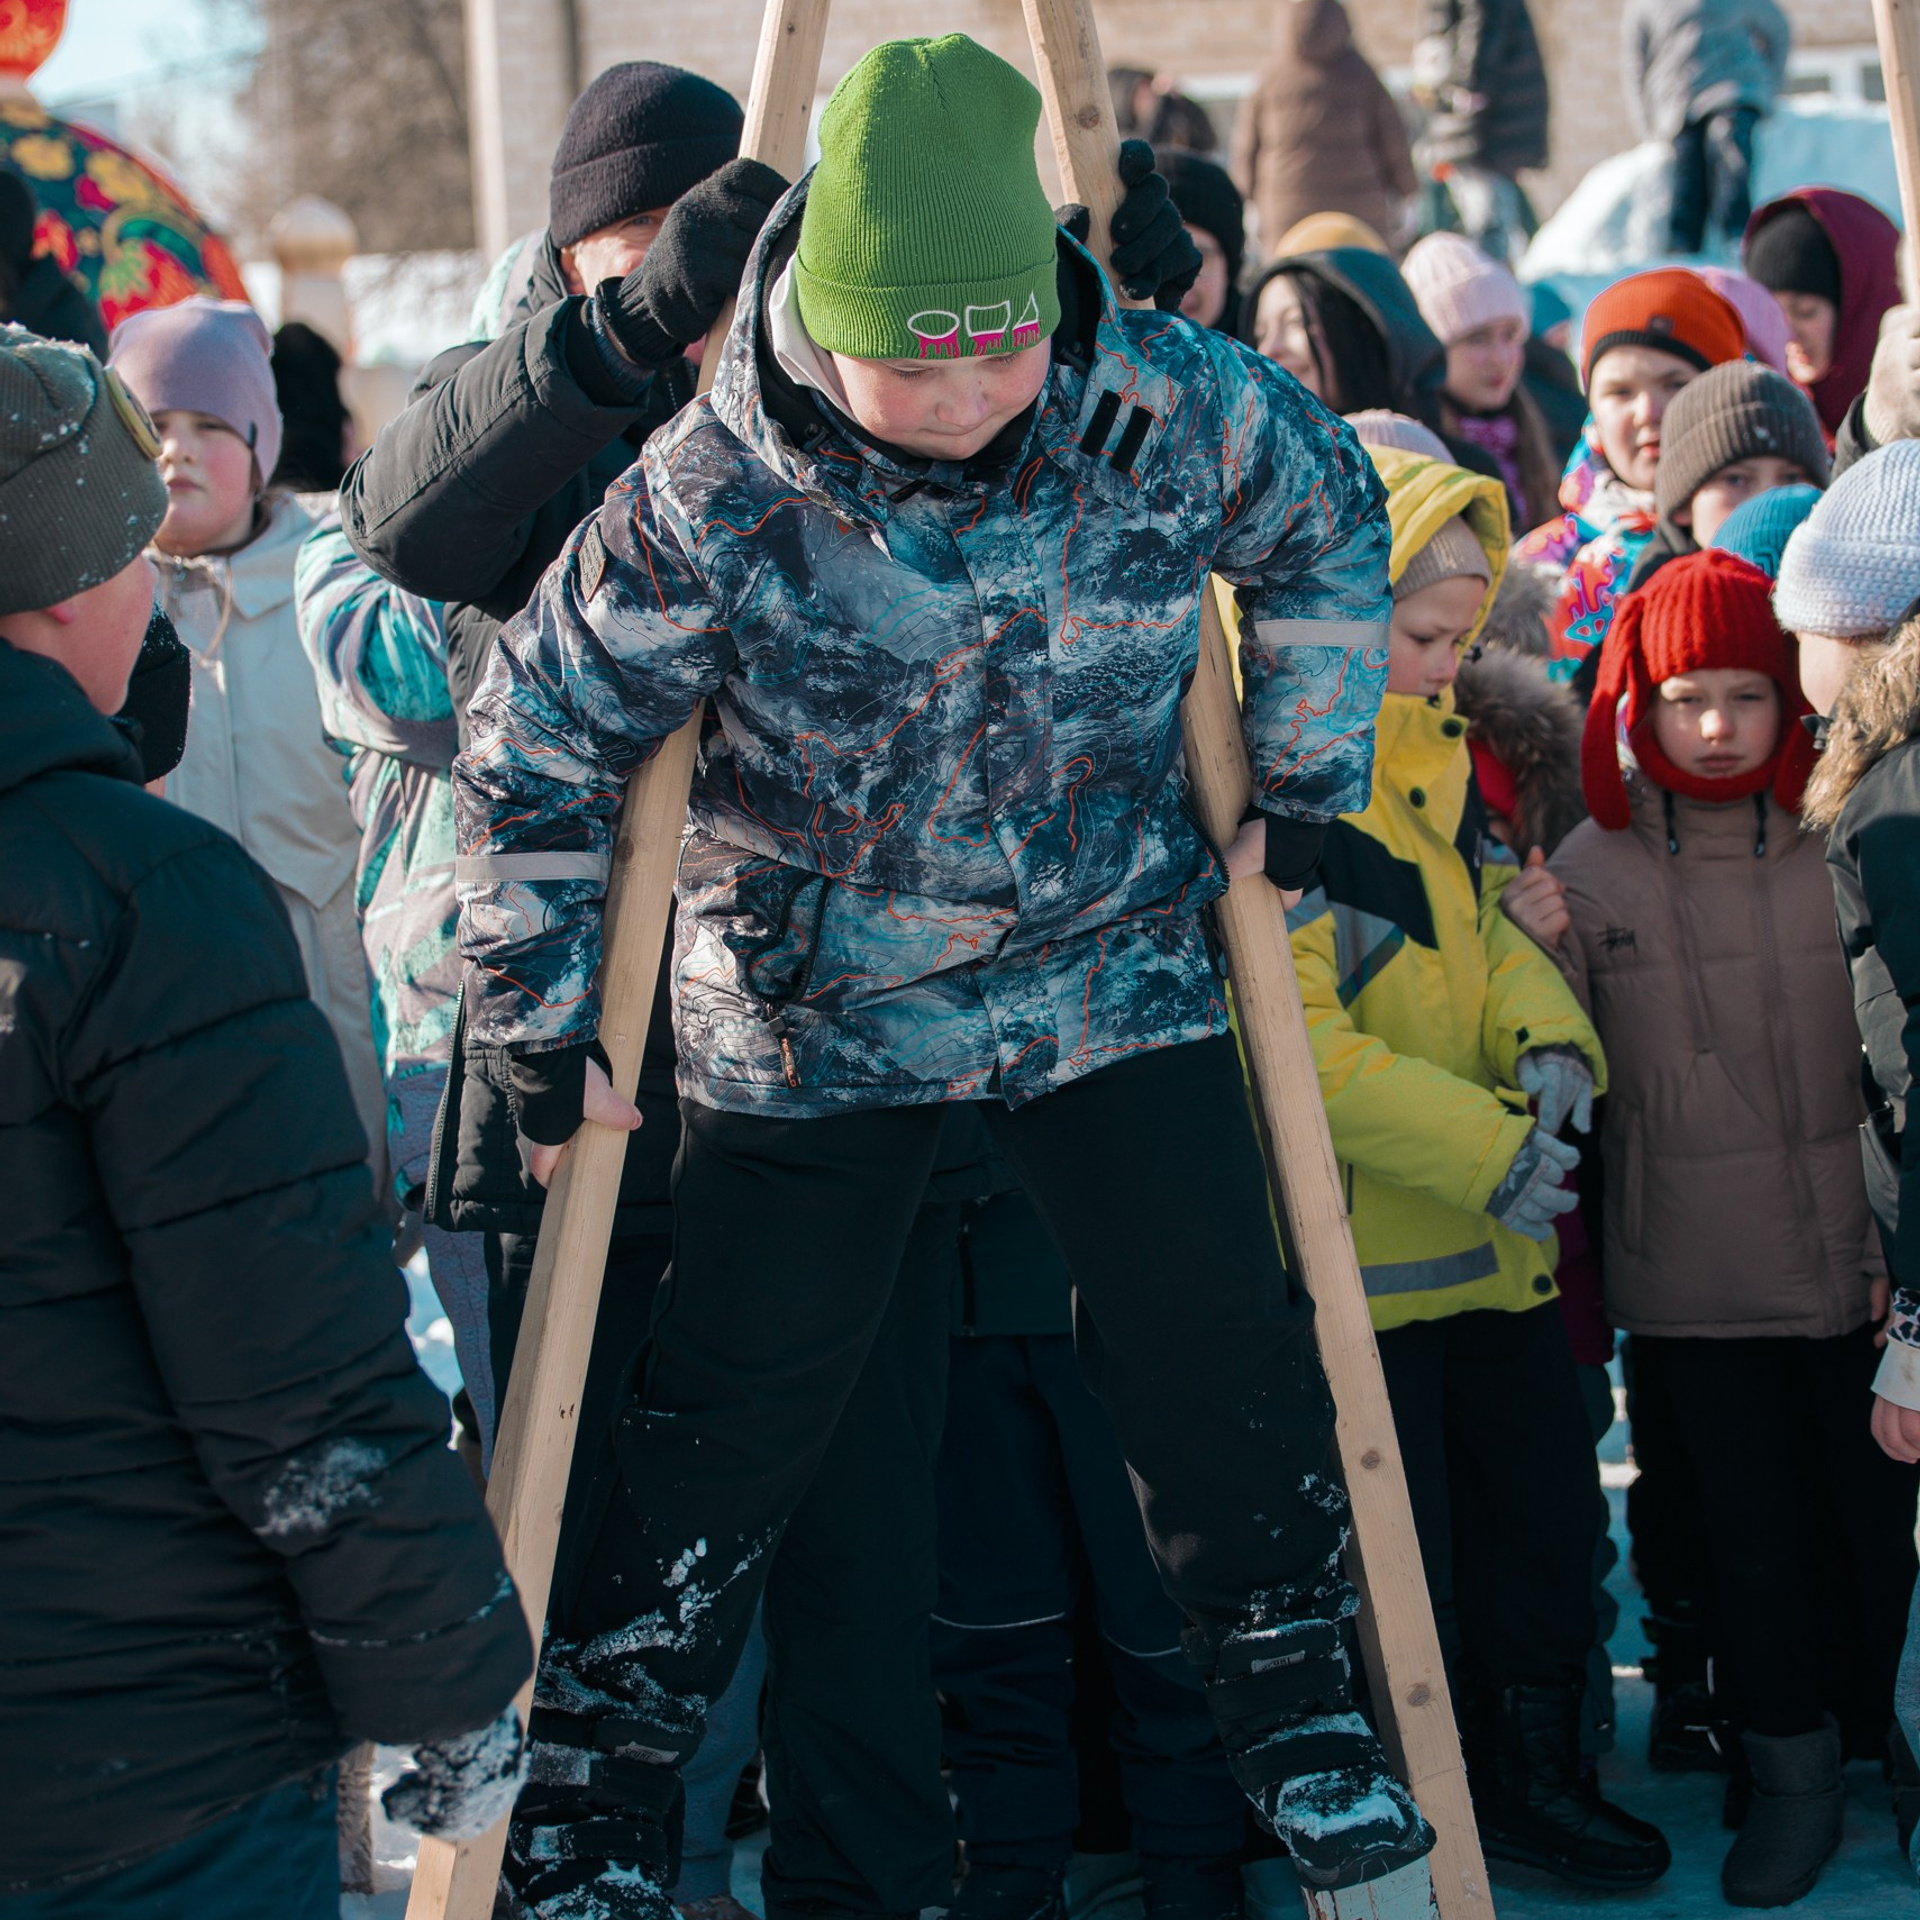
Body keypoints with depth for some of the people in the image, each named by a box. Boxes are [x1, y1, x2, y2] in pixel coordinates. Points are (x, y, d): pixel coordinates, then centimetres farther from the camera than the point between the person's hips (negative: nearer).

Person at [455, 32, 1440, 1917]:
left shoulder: (1173, 408, -18)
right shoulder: (712, 494, -24)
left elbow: (1326, 528, 5)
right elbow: (531, 749, -12)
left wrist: (1300, 792, 6)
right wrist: (546, 1025, -8)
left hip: (1111, 973, 2)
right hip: (810, 1008, -2)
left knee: (1216, 1353, 4)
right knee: (737, 1400, 5)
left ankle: (1293, 1698, 26)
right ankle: (598, 1762, 21)